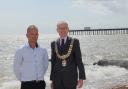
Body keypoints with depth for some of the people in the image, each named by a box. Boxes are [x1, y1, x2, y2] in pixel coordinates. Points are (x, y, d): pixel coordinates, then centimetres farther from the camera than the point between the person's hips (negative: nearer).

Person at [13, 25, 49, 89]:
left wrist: (40, 77, 13)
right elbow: (16, 69, 1)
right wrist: (24, 80, 8)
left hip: (40, 84, 3)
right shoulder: (20, 51, -7)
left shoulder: (43, 50, 2)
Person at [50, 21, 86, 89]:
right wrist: (52, 79, 10)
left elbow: (79, 60, -3)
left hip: (71, 77, -2)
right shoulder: (54, 44, 7)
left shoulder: (74, 42, -1)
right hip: (57, 78, 3)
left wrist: (81, 78, -8)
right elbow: (53, 62, 10)